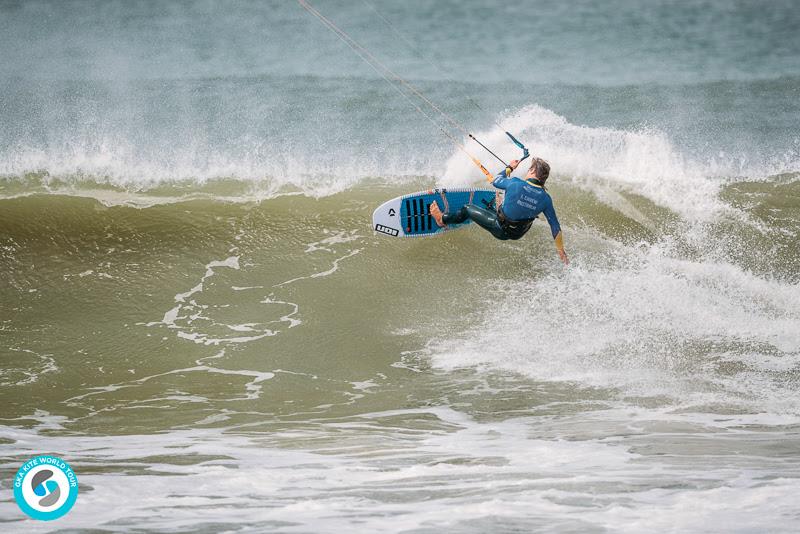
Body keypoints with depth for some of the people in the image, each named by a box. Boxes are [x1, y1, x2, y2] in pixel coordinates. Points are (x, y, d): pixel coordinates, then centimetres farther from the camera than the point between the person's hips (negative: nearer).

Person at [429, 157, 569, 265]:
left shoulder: (515, 184, -28)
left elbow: (496, 182, -5)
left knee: (468, 209, 18)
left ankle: (442, 219, 42)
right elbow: (555, 227, -14)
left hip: (500, 230, -3)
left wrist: (510, 168, 11)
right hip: (519, 234, 3)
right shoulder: (545, 198, -20)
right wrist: (561, 252, -4)